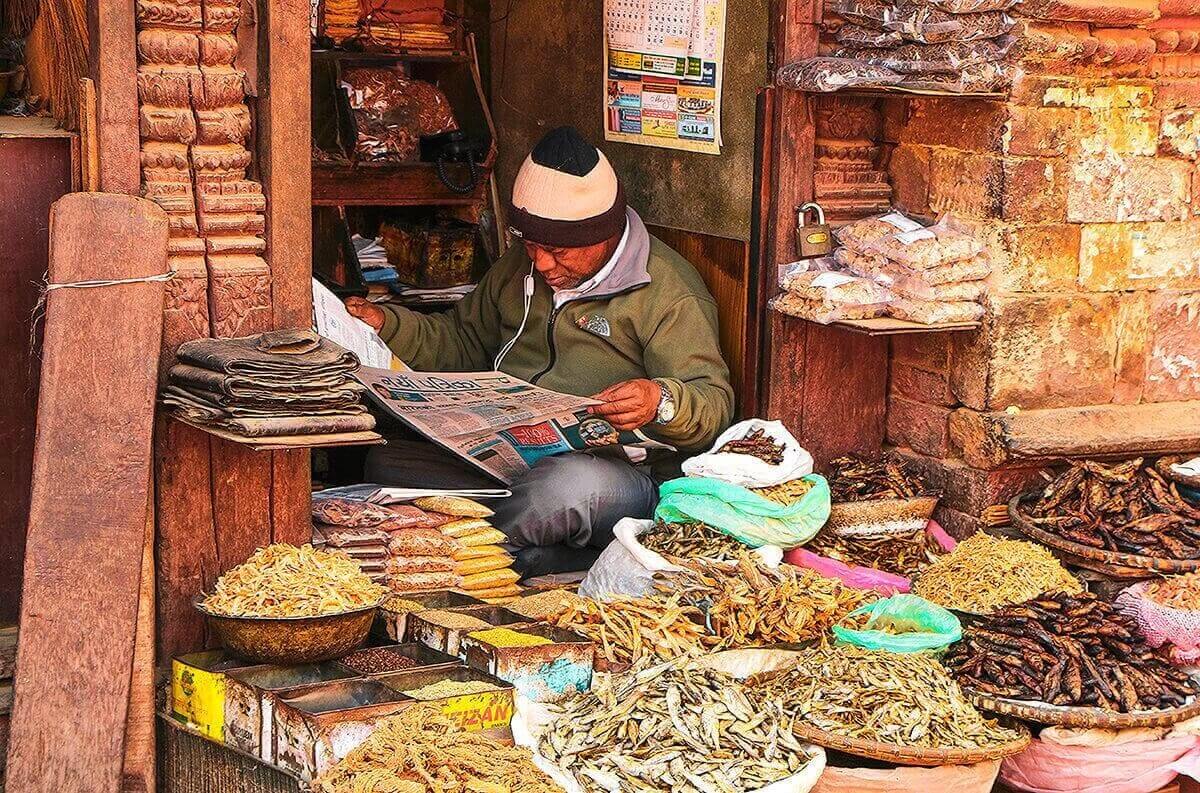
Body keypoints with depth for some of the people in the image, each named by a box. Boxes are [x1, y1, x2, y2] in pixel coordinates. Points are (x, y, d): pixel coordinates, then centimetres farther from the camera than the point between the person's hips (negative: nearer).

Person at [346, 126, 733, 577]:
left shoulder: (668, 292, -6)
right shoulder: (520, 267, 17)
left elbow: (715, 404, -12)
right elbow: (462, 342, 30)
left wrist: (660, 402, -34)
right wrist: (385, 325, 13)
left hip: (620, 469, -7)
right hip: (502, 453, 7)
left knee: (572, 484, -43)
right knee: (386, 461, -21)